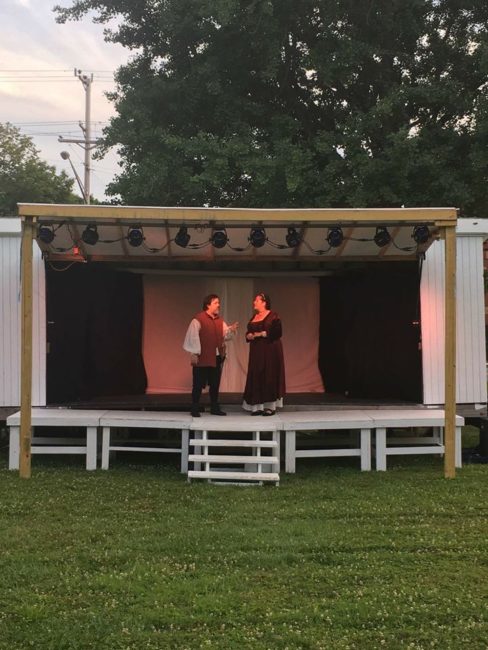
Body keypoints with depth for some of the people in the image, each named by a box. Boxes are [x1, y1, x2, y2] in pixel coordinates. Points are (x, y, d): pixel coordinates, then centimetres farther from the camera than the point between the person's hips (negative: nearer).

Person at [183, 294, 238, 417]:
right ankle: (195, 409, 8)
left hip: (217, 357, 7)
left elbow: (225, 334, 10)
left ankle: (215, 408, 20)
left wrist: (231, 329, -11)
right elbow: (193, 336, -12)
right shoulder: (198, 319, -10)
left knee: (215, 384, 11)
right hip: (202, 357, -6)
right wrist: (194, 353, -15)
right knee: (198, 384, 0)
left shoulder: (220, 321, 12)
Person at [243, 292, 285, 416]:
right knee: (256, 376, 2)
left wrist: (262, 334, -18)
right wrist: (249, 335, -4)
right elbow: (249, 332, 18)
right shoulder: (254, 317, 15)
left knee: (269, 375, -5)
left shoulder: (273, 316, -6)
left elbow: (277, 332, -14)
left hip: (270, 351, -7)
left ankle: (271, 406, 1)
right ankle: (259, 406, 5)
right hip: (256, 351, 7)